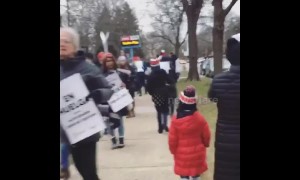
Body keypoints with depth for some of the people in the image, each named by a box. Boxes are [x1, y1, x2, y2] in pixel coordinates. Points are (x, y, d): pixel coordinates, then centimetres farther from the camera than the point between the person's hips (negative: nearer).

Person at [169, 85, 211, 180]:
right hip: (197, 152, 2)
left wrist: (173, 150, 8)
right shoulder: (200, 118, -14)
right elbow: (206, 136, -2)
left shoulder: (176, 119, -20)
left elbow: (172, 139, -11)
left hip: (182, 154, -2)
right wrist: (205, 145, 19)